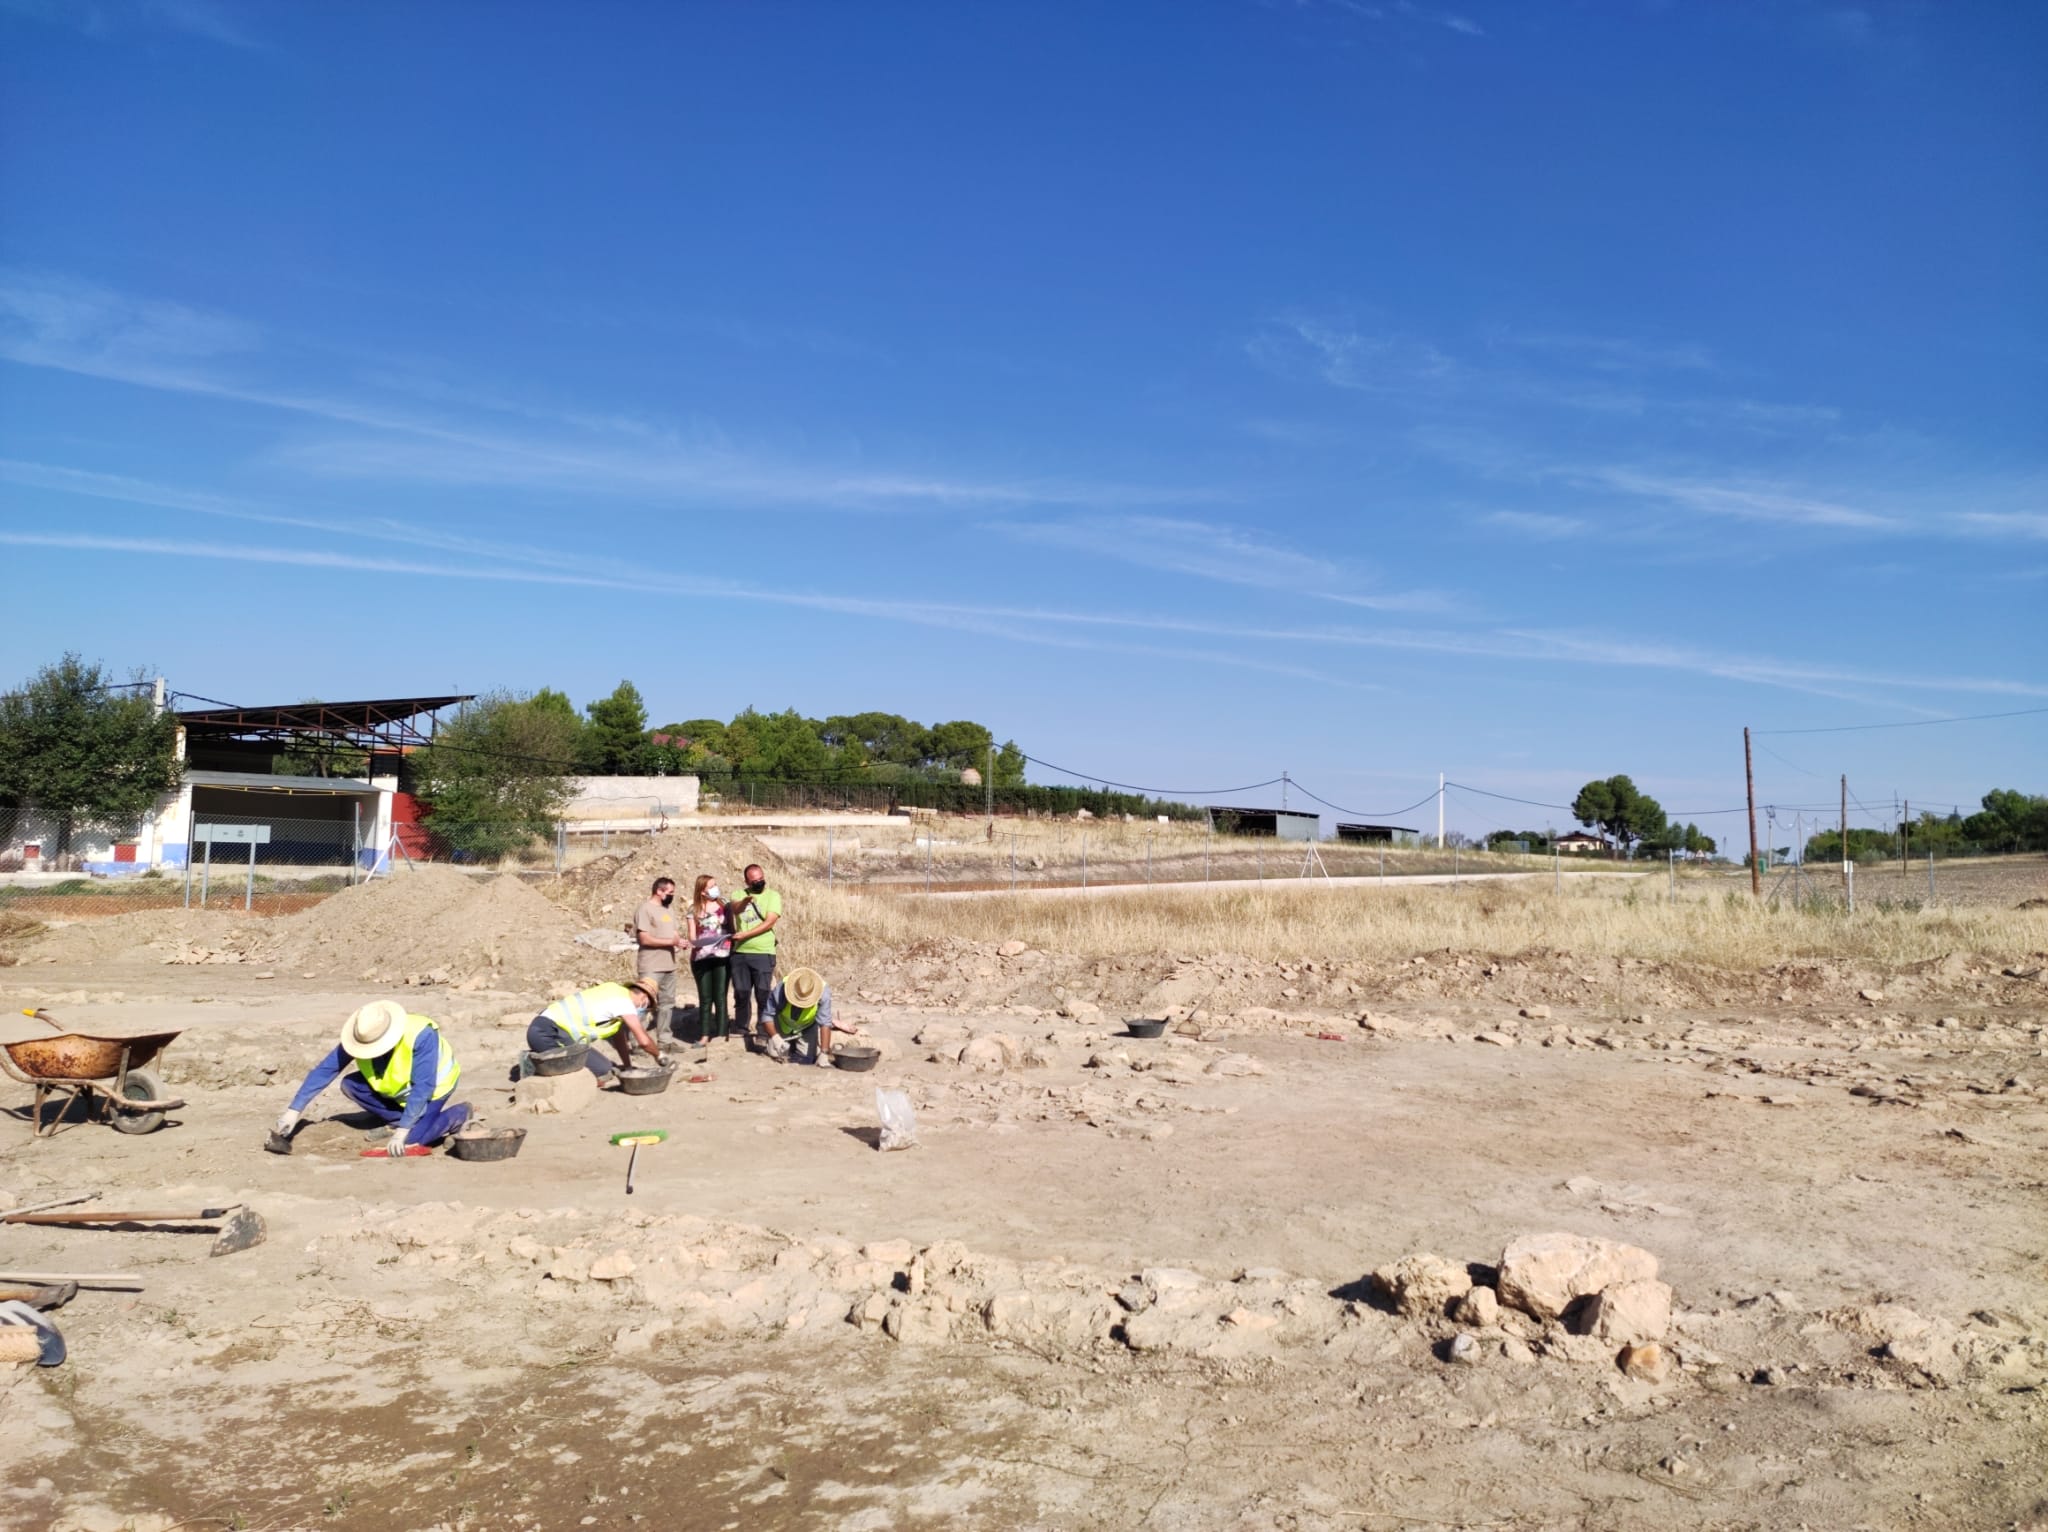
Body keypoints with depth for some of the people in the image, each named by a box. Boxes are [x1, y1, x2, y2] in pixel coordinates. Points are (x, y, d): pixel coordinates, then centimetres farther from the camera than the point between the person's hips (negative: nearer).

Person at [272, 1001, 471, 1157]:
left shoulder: (421, 1035, -38)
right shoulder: (360, 1037, -22)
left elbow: (423, 1088, -37)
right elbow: (325, 1070, -19)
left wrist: (402, 1131, -39)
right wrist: (294, 1110, -22)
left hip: (432, 1088, -6)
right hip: (398, 1088, 6)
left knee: (410, 1139, -23)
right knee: (350, 1084, -15)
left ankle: (458, 1112, 2)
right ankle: (404, 1120, -2)